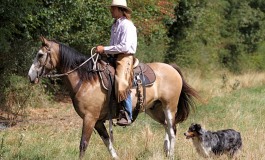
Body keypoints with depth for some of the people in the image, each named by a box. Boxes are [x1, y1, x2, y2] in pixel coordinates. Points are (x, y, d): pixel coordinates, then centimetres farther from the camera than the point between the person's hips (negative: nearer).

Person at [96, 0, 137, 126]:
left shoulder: (127, 25, -10)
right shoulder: (115, 25, 18)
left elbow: (125, 47, -20)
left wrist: (105, 49, -17)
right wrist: (104, 51, 5)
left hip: (125, 58, -10)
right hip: (114, 58, 10)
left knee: (122, 85, -24)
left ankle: (127, 116, -19)